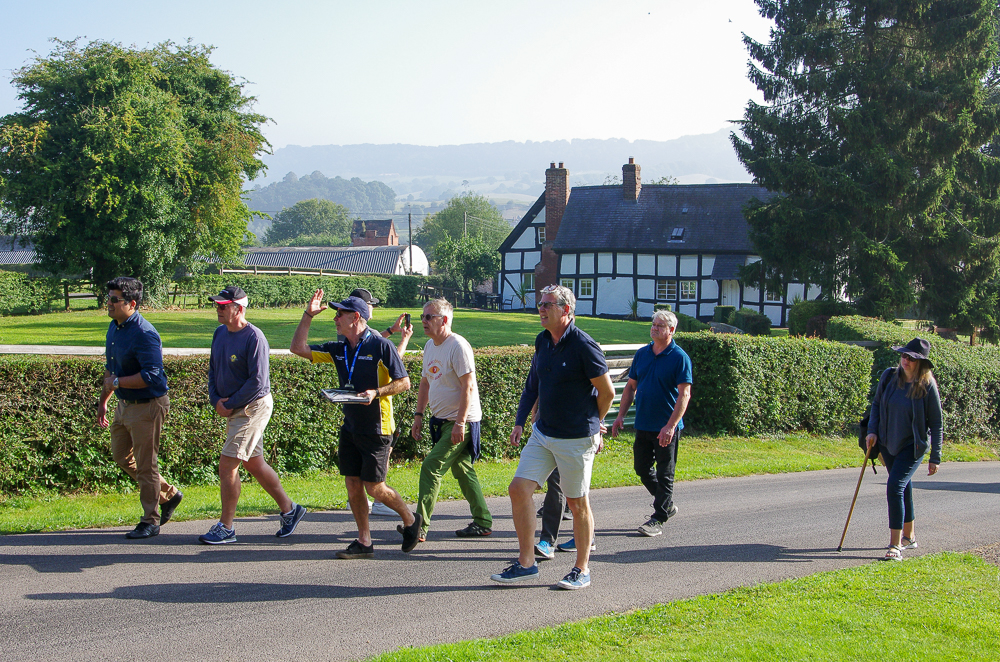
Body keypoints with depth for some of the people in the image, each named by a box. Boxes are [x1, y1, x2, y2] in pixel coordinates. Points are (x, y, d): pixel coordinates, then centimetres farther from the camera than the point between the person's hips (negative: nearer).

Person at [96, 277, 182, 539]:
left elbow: (151, 376, -29)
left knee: (145, 465, -1)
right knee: (121, 456, 17)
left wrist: (116, 382, -21)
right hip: (125, 404, 10)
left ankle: (150, 521, 12)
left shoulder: (144, 334, -23)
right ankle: (168, 494, 31)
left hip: (147, 406, -10)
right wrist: (103, 400, 23)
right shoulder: (114, 327, 8)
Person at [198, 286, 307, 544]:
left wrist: (230, 405, -17)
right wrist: (215, 400, -1)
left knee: (227, 465, -10)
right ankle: (289, 510, 28)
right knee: (255, 464, 15)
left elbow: (258, 381, -21)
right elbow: (213, 370, 15)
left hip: (253, 407, -9)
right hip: (232, 409, 9)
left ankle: (226, 528, 0)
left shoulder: (254, 338, -18)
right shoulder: (220, 333, 9)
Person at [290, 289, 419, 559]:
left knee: (374, 488, -3)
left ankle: (410, 520, 21)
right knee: (353, 484, 5)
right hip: (350, 427, 7)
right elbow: (298, 348, 11)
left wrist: (376, 392, -22)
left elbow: (404, 382, -9)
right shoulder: (339, 350, 9)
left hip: (377, 429, -7)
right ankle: (364, 542, 14)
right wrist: (308, 316, 4)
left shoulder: (380, 346, -10)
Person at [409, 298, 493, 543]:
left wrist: (460, 423, -24)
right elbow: (425, 383, 21)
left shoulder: (458, 346, -16)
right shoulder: (429, 346, 11)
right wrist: (418, 415, 16)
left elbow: (468, 387, -20)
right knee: (462, 470, 13)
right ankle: (482, 522, 22)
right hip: (442, 420, 9)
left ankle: (420, 525, -14)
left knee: (431, 466, -14)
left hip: (461, 421, -9)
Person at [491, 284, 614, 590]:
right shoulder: (542, 341, 7)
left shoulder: (583, 346, -17)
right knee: (519, 488, -2)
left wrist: (590, 426, 4)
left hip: (576, 439, -7)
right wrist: (520, 422, 11)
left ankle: (582, 569, 19)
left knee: (577, 503, 4)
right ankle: (526, 563, 7)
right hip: (542, 433, 7)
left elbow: (607, 392, -10)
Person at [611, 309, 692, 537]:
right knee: (642, 469, 12)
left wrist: (670, 426, -22)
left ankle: (658, 519, 7)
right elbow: (631, 387, 16)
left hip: (666, 428, -6)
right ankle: (667, 504, 30)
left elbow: (684, 395, -14)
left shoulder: (679, 358, -9)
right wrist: (621, 415, 7)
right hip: (643, 425, 6)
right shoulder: (642, 354, 9)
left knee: (664, 474, 1)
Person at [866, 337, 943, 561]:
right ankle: (909, 536, 35)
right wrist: (872, 431, -1)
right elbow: (877, 404, 11)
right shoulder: (889, 376, -3)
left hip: (912, 446, -5)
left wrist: (935, 457, -8)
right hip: (888, 443, 5)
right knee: (903, 487, 18)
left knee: (895, 486, -19)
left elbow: (936, 423, -9)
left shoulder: (927, 387, -14)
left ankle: (895, 545, -17)